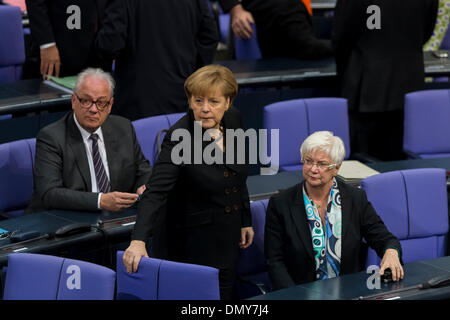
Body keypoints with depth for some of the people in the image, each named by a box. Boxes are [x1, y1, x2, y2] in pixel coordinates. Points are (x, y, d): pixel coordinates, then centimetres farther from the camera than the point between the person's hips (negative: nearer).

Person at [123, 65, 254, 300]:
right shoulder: (179, 138, -23)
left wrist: (246, 220, 16)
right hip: (193, 242, -6)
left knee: (225, 293, 16)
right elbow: (155, 193, -32)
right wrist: (139, 240, -44)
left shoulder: (232, 119, -4)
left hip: (227, 236, 6)